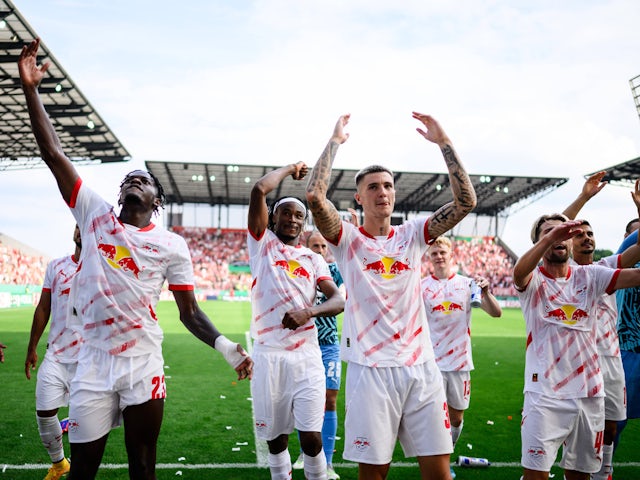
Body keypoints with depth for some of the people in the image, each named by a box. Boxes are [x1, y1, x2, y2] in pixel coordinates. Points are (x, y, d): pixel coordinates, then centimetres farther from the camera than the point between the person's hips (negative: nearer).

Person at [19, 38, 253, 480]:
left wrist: (228, 349, -9)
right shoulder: (95, 215, 5)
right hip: (93, 362, 1)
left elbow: (190, 312, 4)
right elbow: (54, 154, 3)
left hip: (143, 364, -1)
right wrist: (31, 89, 0)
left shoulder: (171, 245, 2)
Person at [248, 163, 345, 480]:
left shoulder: (313, 259, 14)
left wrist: (308, 312, -17)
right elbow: (259, 189, -4)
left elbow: (338, 300, 2)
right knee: (275, 437, 10)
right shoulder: (262, 243, 7)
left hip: (307, 356, 1)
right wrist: (290, 168, 11)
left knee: (311, 437, -2)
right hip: (269, 355, -1)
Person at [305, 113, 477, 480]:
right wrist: (336, 141, -7)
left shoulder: (412, 235, 10)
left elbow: (466, 201, 1)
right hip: (371, 369, -3)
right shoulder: (347, 239, 1)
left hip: (421, 366, 3)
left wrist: (444, 142, -1)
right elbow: (315, 195, -16)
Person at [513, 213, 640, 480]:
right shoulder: (533, 280, -5)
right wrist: (549, 237, -44)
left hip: (589, 393, 4)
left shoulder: (590, 276, 5)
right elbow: (519, 272, -29)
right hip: (545, 394, -4)